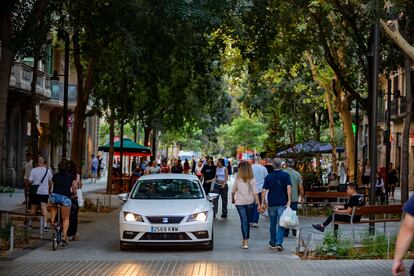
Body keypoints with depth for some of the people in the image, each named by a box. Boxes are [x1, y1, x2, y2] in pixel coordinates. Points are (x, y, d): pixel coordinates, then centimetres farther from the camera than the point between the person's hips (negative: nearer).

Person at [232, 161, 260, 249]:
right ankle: (246, 240, 26)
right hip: (250, 202, 1)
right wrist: (258, 204, -8)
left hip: (240, 202, -1)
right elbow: (255, 193, -10)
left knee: (244, 221, -4)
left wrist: (233, 199, 22)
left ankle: (245, 241, -13)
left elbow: (233, 191, 4)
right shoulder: (252, 180, -5)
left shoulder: (237, 179, -4)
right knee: (247, 220, 15)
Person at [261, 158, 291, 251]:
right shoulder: (285, 175, -3)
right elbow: (289, 188, -14)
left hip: (271, 203, 2)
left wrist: (263, 203, 3)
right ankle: (279, 243, -13)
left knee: (273, 224, 16)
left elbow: (264, 190, -1)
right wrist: (289, 200, -14)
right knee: (281, 224, -1)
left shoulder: (268, 177, 4)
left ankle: (273, 243, 27)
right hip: (282, 203, -2)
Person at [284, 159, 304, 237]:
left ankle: (286, 232, 5)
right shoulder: (297, 174, -2)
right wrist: (302, 197, 11)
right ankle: (294, 232, 8)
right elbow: (300, 187, -1)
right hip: (294, 198, 1)